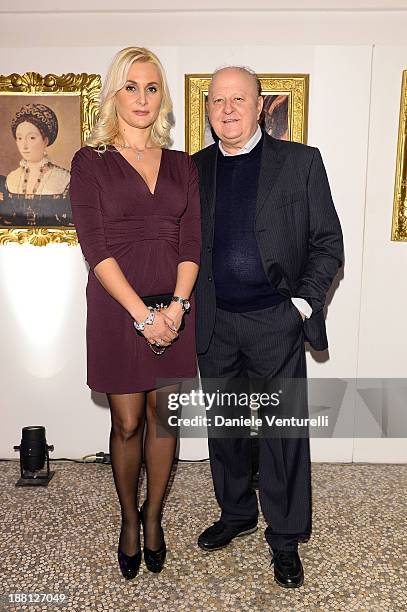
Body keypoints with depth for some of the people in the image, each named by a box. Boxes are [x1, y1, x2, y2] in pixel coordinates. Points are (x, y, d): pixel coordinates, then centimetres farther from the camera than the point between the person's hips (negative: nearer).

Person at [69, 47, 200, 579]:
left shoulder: (183, 166, 9)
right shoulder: (90, 162, -1)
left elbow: (192, 243, 2)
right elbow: (95, 247, -10)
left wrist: (177, 305, -13)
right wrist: (143, 314, -16)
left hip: (175, 309, 3)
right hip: (117, 310, -2)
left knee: (162, 417, 12)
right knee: (127, 423, 7)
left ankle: (153, 516, 33)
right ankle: (129, 520, 31)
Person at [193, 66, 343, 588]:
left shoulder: (300, 161, 0)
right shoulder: (193, 169, 8)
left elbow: (328, 243, 0)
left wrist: (303, 303, -10)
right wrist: (186, 305, 2)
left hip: (276, 323, -3)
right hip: (214, 326, 3)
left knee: (284, 433, 7)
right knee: (224, 428, 16)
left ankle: (285, 537, 28)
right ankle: (236, 515, 39)